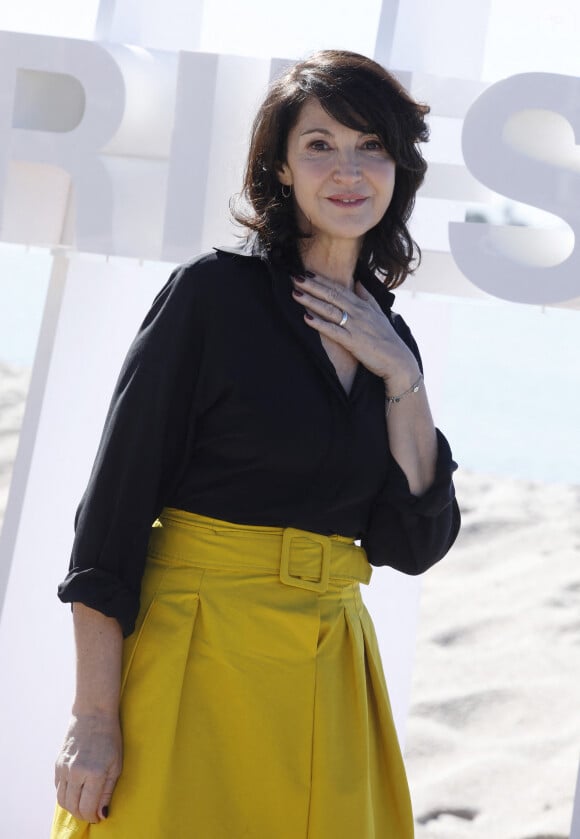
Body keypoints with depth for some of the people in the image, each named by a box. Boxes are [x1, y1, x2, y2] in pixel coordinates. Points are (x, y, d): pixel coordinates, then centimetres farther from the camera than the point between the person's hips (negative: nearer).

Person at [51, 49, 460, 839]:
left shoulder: (384, 337, 10)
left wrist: (401, 379, -4)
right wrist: (94, 715, -15)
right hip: (196, 661, -5)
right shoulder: (214, 291, -6)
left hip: (326, 679, 5)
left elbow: (416, 544, 6)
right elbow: (114, 504, -10)